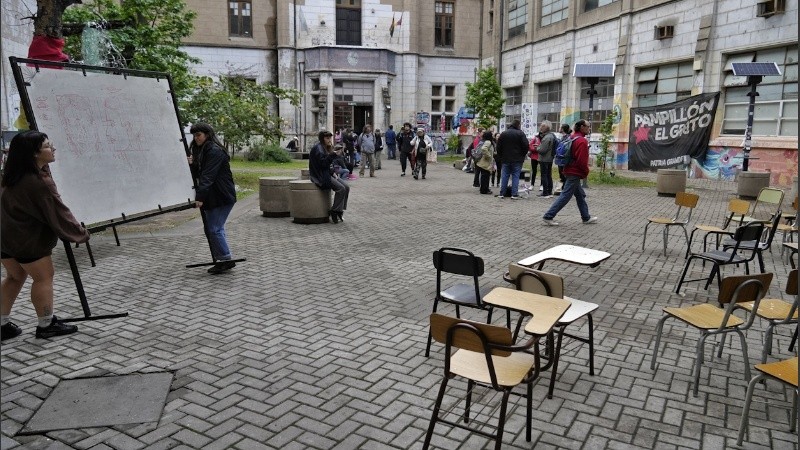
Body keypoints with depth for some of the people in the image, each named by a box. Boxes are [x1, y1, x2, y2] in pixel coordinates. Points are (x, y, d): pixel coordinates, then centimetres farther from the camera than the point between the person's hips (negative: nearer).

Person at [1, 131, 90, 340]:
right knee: (44, 277, 4)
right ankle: (46, 325, 13)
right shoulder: (40, 183, -22)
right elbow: (59, 214, -16)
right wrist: (82, 234, -6)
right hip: (28, 239, -9)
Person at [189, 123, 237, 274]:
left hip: (222, 197, -10)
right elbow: (199, 174, 18)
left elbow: (208, 176, -24)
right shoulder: (201, 151, 17)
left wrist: (200, 197, -28)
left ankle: (226, 260, 0)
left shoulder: (215, 151, -15)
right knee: (211, 229, 11)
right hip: (212, 198, 10)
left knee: (214, 229, -9)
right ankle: (221, 260, 18)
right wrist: (193, 165, -2)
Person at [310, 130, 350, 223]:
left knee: (346, 187, -7)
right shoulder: (318, 148, -12)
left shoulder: (327, 148, 18)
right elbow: (323, 163, -23)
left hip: (327, 174, 9)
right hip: (320, 176, -9)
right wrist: (334, 155, -27)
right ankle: (334, 212, -14)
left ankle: (340, 210, -4)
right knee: (341, 188, -23)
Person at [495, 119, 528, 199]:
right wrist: (523, 155, 5)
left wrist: (501, 156, 14)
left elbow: (498, 147, 6)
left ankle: (502, 193, 7)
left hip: (506, 159, 3)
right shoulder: (520, 134, -6)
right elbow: (526, 146, -9)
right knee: (515, 176, 0)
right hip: (517, 160, -3)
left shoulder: (503, 134, 5)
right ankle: (514, 194, -3)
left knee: (504, 176, 7)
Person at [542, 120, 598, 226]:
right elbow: (582, 160, -21)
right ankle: (548, 216, -6)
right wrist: (586, 172, -6)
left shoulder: (573, 138, 12)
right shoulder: (582, 141, -17)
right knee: (565, 196, -6)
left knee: (581, 195, 17)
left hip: (570, 170, 10)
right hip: (575, 173, -10)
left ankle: (586, 218, 26)